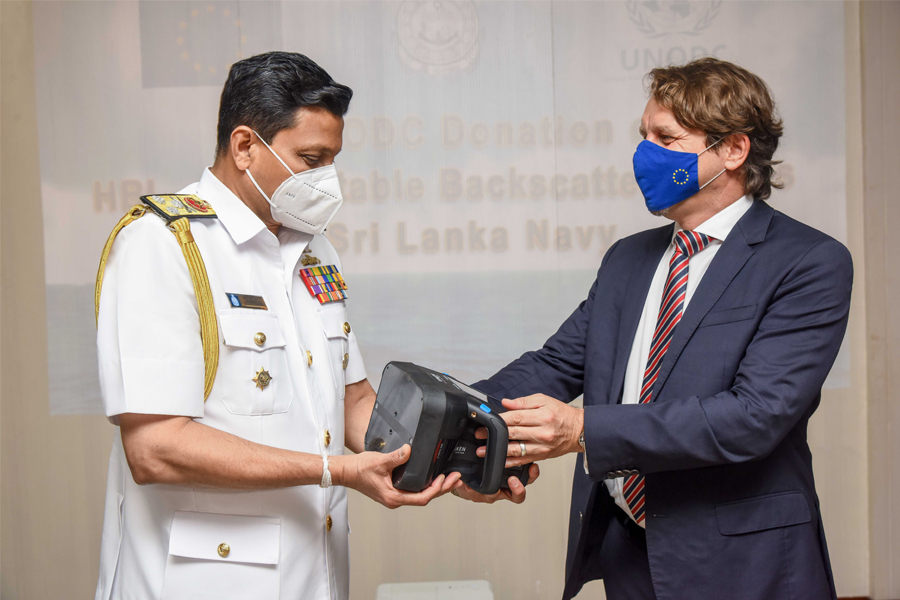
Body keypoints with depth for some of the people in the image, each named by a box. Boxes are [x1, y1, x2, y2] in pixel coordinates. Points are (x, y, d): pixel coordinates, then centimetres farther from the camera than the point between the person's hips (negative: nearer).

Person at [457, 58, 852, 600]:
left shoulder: (810, 264, -13)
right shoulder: (627, 259, 10)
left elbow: (757, 414, -24)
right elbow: (557, 363, 5)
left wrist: (586, 429, -30)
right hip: (623, 551, 6)